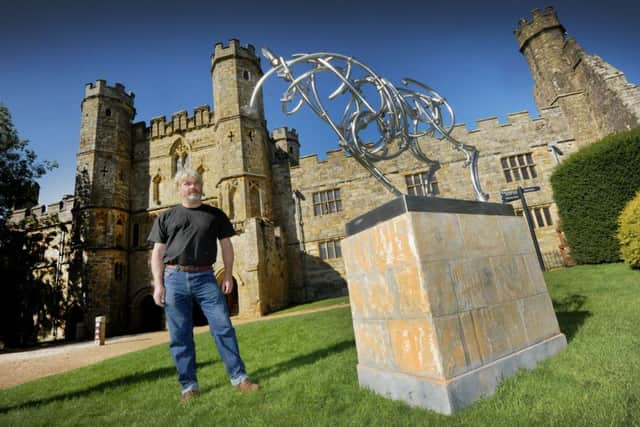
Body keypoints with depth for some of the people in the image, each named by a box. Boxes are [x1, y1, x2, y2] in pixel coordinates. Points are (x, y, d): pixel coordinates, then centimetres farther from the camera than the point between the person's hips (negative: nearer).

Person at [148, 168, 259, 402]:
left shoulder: (215, 214, 11)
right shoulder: (165, 217, 11)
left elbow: (226, 245, 10)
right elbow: (158, 252, 8)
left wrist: (228, 275, 0)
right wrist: (158, 284, -1)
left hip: (205, 277, 0)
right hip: (174, 278, 1)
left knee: (223, 327, -2)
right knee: (180, 336, 6)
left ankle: (239, 377, 9)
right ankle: (189, 385, 20)